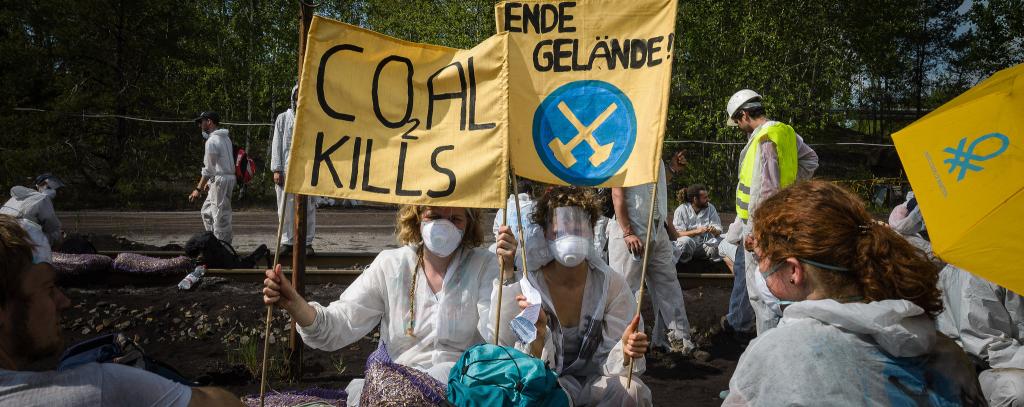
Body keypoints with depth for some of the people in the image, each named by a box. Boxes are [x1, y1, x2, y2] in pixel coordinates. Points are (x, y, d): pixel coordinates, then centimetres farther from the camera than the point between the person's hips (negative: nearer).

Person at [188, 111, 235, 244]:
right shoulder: (225, 138, 16)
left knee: (220, 216, -6)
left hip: (220, 181, -10)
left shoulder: (211, 141, -13)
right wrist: (209, 182, 21)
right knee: (206, 211, 18)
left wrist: (198, 189, -11)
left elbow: (208, 169, -15)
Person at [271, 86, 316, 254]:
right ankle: (287, 241, 10)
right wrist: (276, 169, -2)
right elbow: (276, 144, 8)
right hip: (286, 169, 1)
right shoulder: (283, 118, 12)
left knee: (308, 208, -1)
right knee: (286, 208, 2)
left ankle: (307, 242, 6)